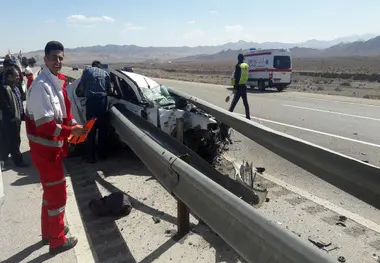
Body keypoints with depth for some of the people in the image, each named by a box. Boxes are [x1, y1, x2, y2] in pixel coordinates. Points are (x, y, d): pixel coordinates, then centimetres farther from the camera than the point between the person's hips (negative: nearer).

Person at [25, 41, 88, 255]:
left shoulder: (57, 82, 8)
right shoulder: (42, 86, -22)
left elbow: (63, 112, 14)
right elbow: (44, 124, -26)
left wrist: (74, 125, -3)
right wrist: (70, 131, -23)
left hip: (52, 146, 10)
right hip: (45, 148, -10)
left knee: (50, 191, 21)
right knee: (57, 193, 2)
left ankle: (49, 232, 40)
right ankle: (57, 241, 19)